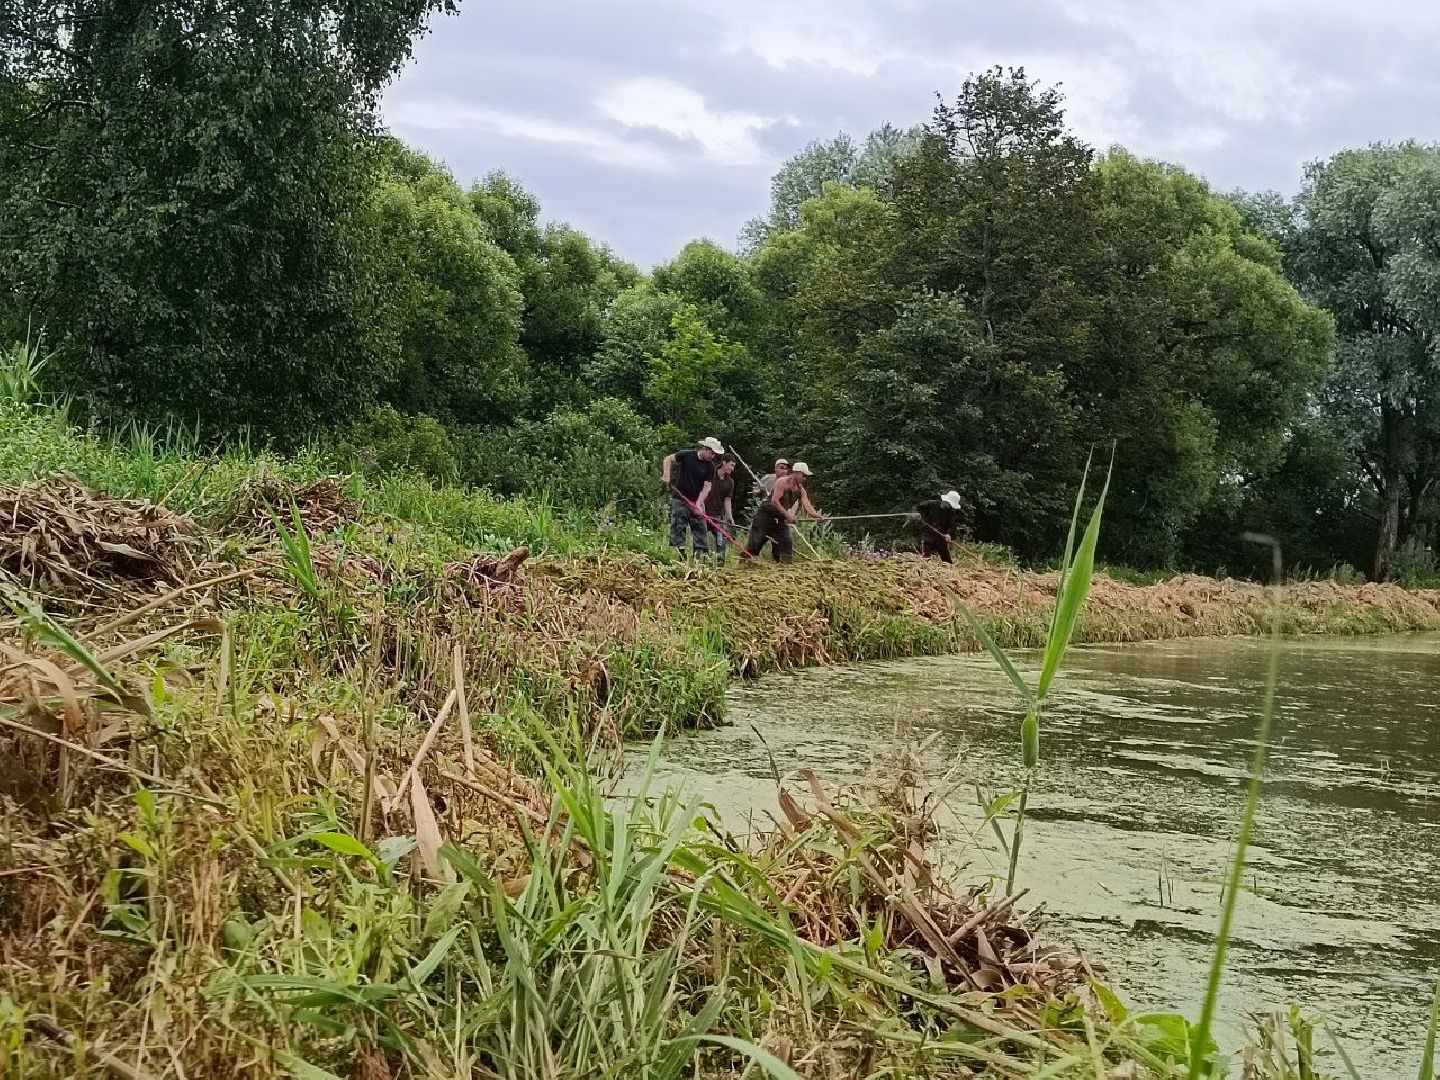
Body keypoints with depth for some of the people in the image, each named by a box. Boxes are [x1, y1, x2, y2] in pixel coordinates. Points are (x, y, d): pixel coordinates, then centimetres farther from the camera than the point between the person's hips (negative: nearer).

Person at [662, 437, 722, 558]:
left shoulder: (710, 466, -2)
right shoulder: (687, 455, -6)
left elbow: (707, 487, -8)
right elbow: (668, 459, 5)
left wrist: (698, 503, -20)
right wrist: (666, 474, -10)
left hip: (696, 501, 2)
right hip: (679, 499, -2)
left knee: (701, 529, 1)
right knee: (678, 528, -3)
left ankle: (702, 554, 4)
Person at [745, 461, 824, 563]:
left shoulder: (801, 490, 2)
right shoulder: (782, 482, -18)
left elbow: (808, 507, -7)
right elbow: (774, 501, -26)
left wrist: (818, 516, -26)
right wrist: (787, 515, -32)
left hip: (780, 519, 6)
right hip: (765, 515, -6)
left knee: (787, 543, -4)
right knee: (754, 543, -7)